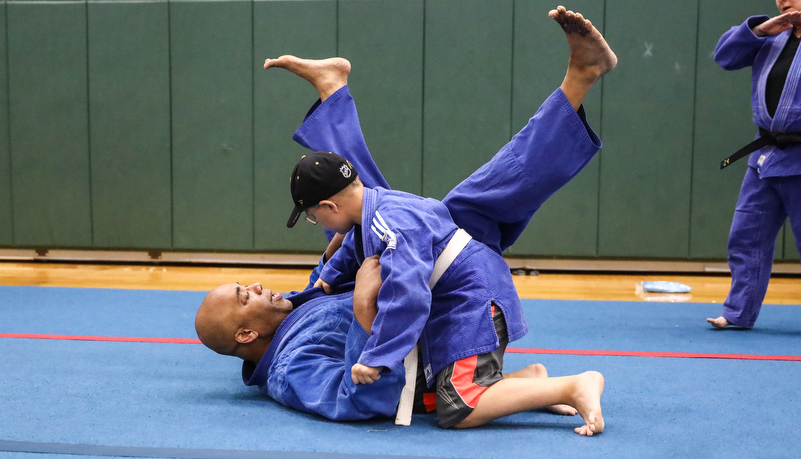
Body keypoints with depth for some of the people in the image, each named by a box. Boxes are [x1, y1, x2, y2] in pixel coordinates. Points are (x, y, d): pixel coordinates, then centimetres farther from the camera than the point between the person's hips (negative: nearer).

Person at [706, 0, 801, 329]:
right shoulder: (773, 39, 11)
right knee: (747, 237, 6)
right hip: (767, 155, 6)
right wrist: (759, 29, -5)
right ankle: (739, 313, 13)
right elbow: (724, 55, 7)